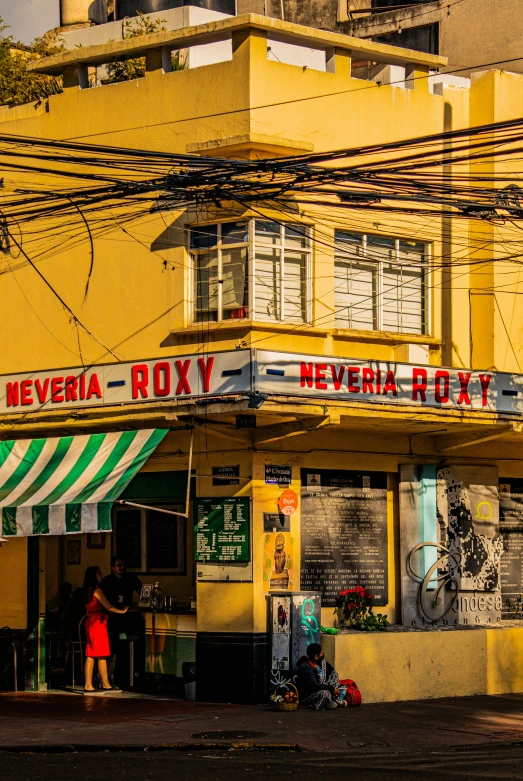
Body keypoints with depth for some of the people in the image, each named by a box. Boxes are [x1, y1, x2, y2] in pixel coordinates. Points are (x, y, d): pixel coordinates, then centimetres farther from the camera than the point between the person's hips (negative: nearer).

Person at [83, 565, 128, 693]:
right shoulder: (96, 590, -11)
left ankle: (88, 685, 2)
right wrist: (122, 611, 0)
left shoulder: (88, 590, 15)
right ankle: (105, 684, 0)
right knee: (102, 656, -3)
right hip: (98, 623, -8)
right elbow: (108, 607, -12)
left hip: (91, 623, 8)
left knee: (91, 655, 5)